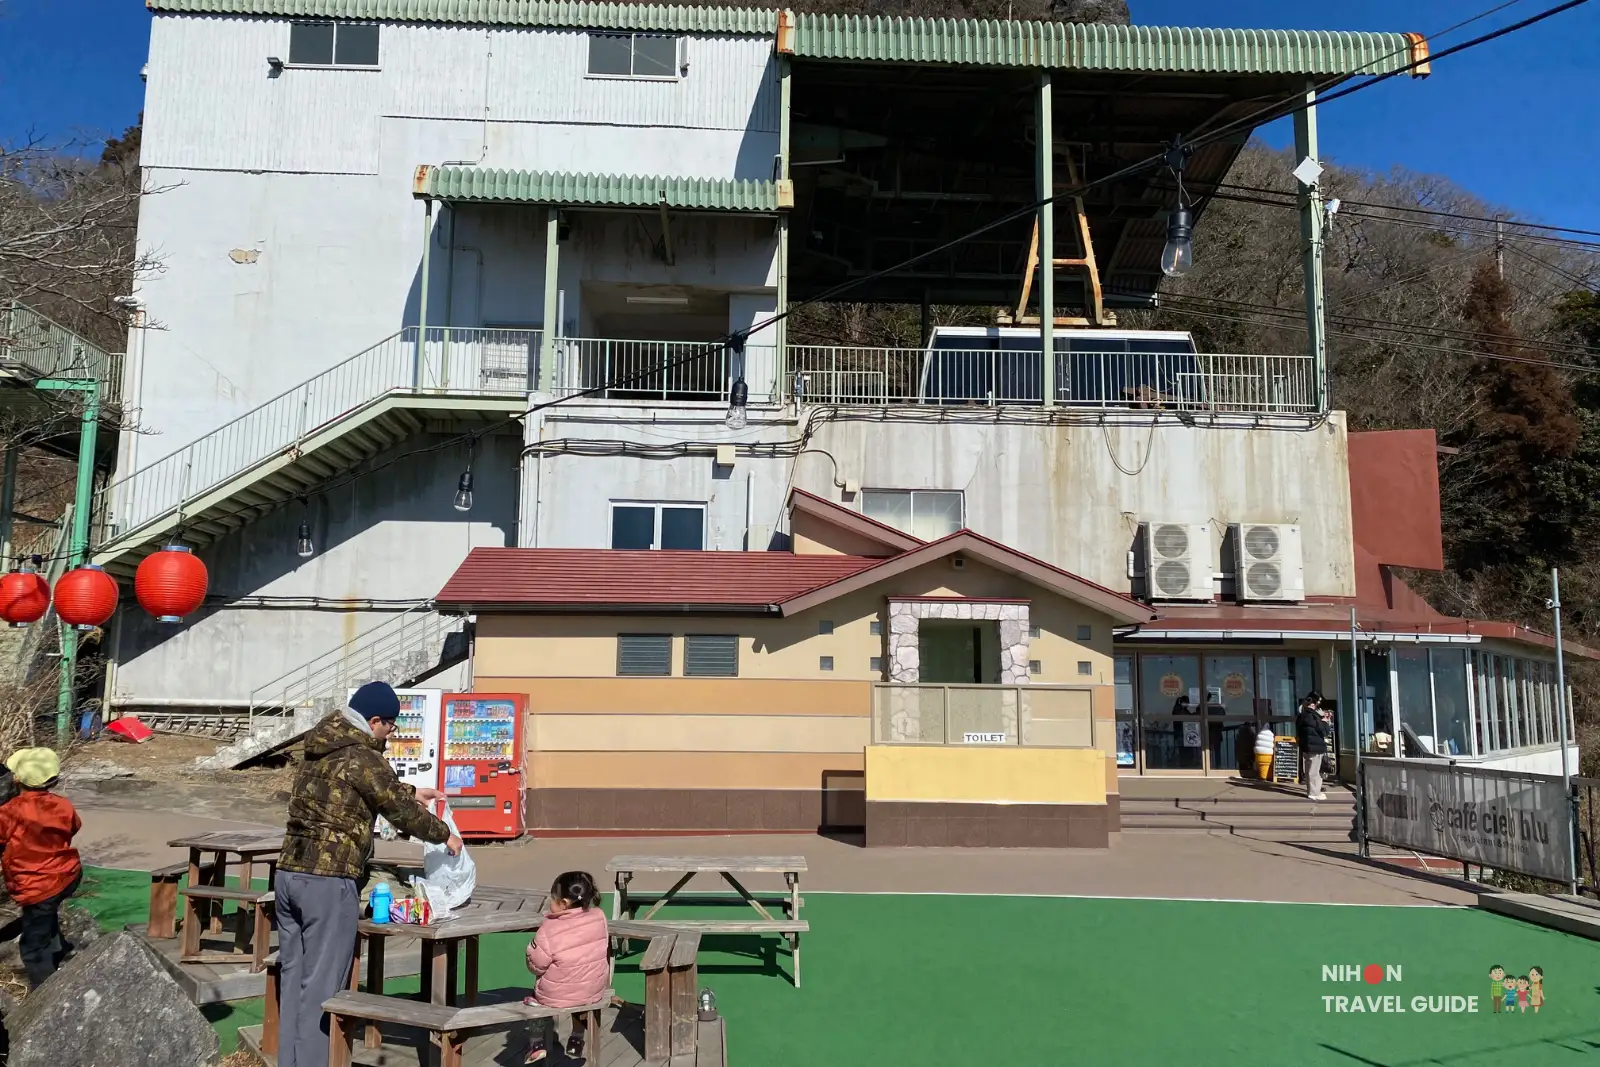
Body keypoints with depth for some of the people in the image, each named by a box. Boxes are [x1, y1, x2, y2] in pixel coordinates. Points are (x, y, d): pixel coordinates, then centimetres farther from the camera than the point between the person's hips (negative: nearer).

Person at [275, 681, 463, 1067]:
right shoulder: (362, 757, -11)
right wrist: (444, 834, 9)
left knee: (293, 977, 14)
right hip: (329, 881, -9)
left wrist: (413, 792, 36)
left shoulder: (321, 749, 15)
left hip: (289, 872, 9)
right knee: (321, 985, -1)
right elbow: (399, 809, -5)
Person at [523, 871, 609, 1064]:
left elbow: (536, 966, -14)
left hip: (557, 996, -3)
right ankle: (577, 1041, 44)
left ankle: (539, 1043, 29)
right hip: (594, 990, 3)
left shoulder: (549, 931, -26)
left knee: (539, 988, 30)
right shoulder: (599, 917, -13)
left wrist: (533, 946, 2)